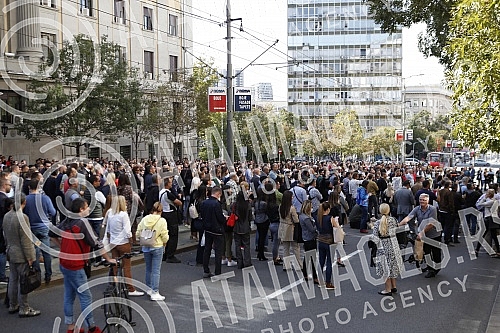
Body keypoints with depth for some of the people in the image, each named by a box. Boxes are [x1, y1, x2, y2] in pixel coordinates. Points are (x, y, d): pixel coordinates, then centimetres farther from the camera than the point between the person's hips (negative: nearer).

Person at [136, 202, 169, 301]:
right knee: (156, 270, 0)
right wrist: (164, 243, 8)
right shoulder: (162, 221, -14)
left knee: (148, 269, 18)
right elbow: (165, 237, -13)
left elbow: (138, 234, 1)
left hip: (146, 247, 4)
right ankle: (155, 293, 0)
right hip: (157, 247, -4)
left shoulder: (144, 219, -3)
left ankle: (149, 289, 31)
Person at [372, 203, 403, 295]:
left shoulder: (377, 223, -15)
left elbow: (376, 239, -15)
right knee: (392, 266, 19)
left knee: (386, 267, 5)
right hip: (393, 245, 4)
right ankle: (393, 286, 29)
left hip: (383, 247, -4)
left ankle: (388, 289, 11)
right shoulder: (393, 220, -7)